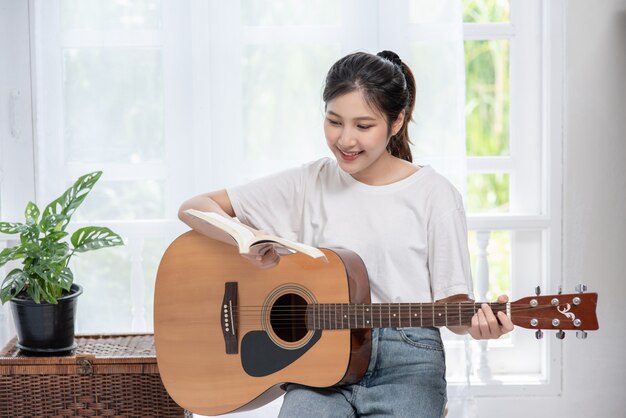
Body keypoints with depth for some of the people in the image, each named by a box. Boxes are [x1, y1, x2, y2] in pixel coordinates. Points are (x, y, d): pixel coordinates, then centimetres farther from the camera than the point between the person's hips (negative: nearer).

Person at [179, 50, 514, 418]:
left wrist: (476, 323, -20)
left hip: (406, 363, 0)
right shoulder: (308, 184, 7)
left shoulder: (434, 194, 2)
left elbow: (451, 306, 3)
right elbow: (195, 208, 7)